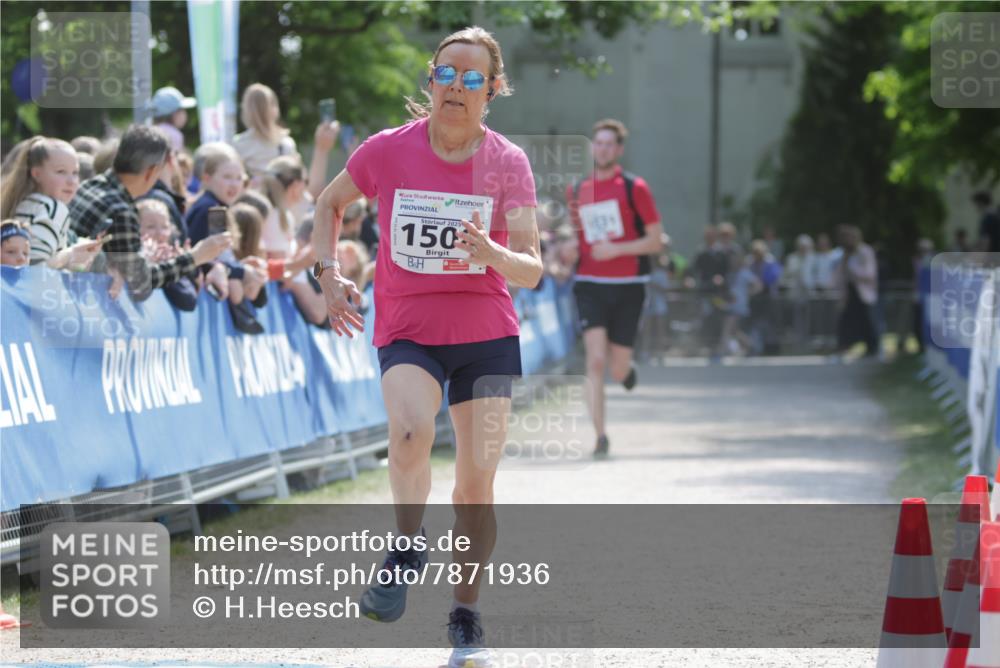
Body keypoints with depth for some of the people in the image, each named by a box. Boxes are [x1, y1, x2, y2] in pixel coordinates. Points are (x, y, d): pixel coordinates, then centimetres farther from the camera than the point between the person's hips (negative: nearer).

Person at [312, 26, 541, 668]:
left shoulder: (508, 162, -7)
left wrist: (495, 253, -35)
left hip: (488, 336, 1)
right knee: (411, 430, -33)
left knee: (477, 482, 0)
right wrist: (330, 274, 2)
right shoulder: (387, 151, -5)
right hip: (407, 332, -1)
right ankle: (408, 547, -11)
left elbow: (532, 270, -13)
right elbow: (330, 203, 14)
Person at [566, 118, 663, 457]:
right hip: (590, 285, 1)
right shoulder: (576, 191, 7)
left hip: (627, 287, -1)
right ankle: (600, 436, -11)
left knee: (617, 369, 4)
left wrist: (616, 249, -17)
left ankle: (626, 368, 43)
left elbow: (655, 241, -5)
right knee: (595, 361, -14)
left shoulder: (634, 188, -3)